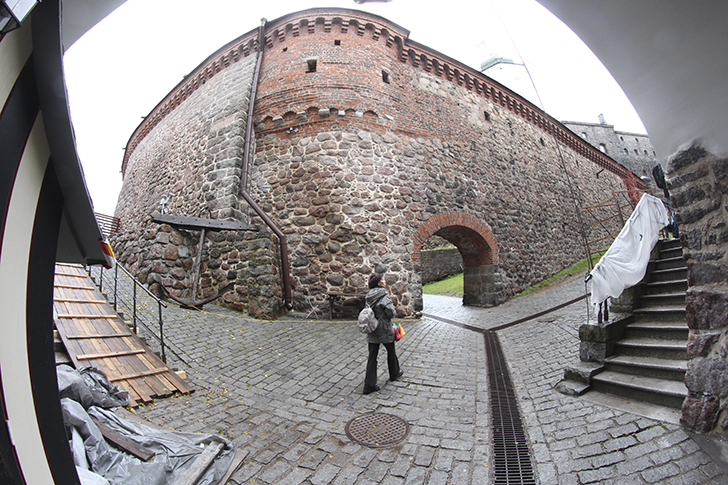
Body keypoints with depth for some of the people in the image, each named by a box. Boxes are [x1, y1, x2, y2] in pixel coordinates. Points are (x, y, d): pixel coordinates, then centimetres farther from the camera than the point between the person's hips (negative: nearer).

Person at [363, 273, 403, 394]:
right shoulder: (384, 295, -19)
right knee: (391, 352, 21)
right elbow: (391, 312, -22)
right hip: (385, 330, -5)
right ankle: (394, 373, 43)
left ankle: (369, 385, 11)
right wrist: (393, 308, -2)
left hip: (372, 331, 5)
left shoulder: (369, 296, 2)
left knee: (372, 357, 8)